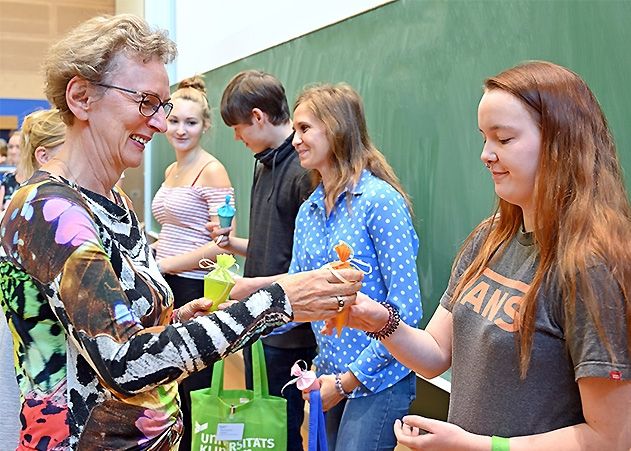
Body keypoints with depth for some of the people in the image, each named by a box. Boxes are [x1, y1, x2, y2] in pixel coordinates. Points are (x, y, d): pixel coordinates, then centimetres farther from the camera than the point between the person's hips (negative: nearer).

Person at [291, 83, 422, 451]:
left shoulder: (380, 200, -16)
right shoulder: (309, 211, 6)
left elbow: (406, 308, -18)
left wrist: (350, 378, -17)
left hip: (378, 381, -7)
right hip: (331, 376, 7)